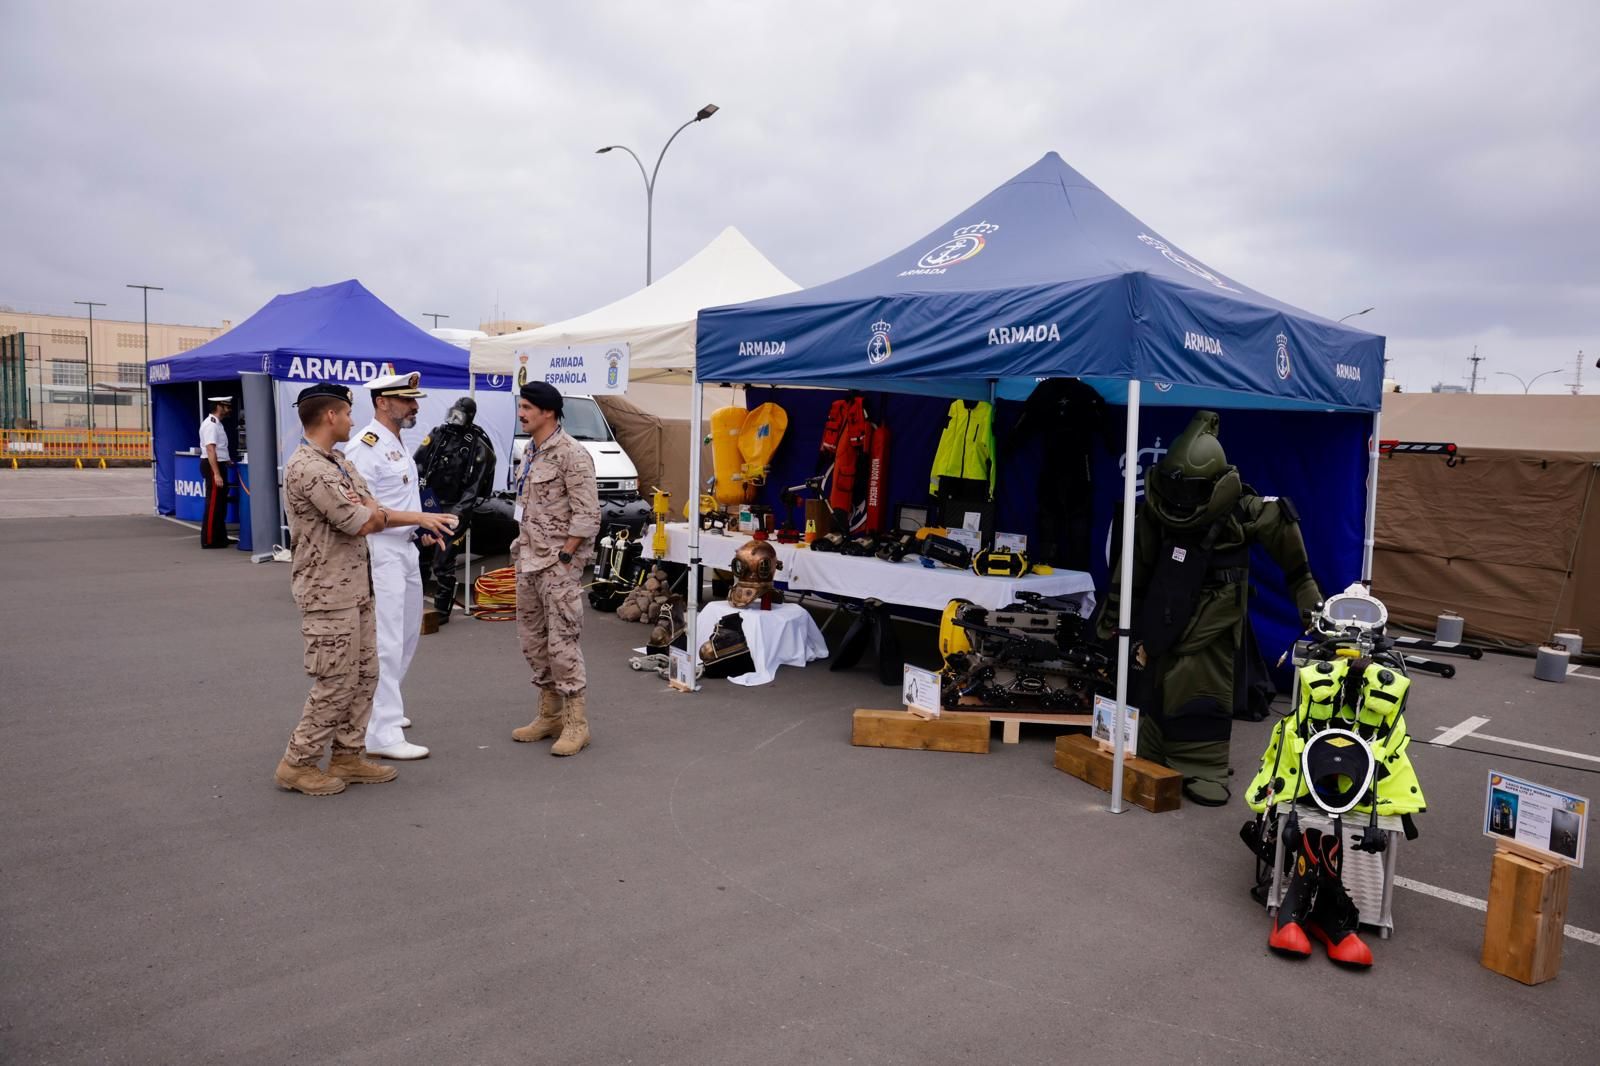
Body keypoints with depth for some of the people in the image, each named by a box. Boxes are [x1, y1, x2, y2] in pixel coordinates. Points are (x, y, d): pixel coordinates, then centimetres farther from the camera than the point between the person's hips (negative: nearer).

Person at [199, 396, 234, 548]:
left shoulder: (217, 423, 14)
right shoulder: (210, 424, -17)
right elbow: (210, 450, -24)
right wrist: (216, 474, -27)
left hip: (219, 465, 10)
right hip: (212, 466, -10)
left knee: (221, 503, 16)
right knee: (213, 504, -6)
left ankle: (220, 537, 24)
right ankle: (209, 540, -1)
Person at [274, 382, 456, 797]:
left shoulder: (339, 463, 12)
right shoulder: (306, 469, -20)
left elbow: (373, 510, 14)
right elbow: (362, 523, -19)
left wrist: (423, 519, 6)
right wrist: (377, 511, 2)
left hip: (354, 590, 10)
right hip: (328, 595, -10)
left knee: (364, 674, 14)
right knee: (336, 683, -2)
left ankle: (348, 756, 25)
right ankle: (297, 764, 12)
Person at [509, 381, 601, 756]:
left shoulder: (571, 455, -14)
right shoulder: (531, 453, 14)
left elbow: (587, 515, -18)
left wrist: (563, 557, -17)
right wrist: (521, 550, 12)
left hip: (558, 564, -9)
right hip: (529, 562, 9)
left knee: (561, 641, -7)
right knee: (532, 639, 13)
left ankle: (576, 722, 4)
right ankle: (550, 714, 24)